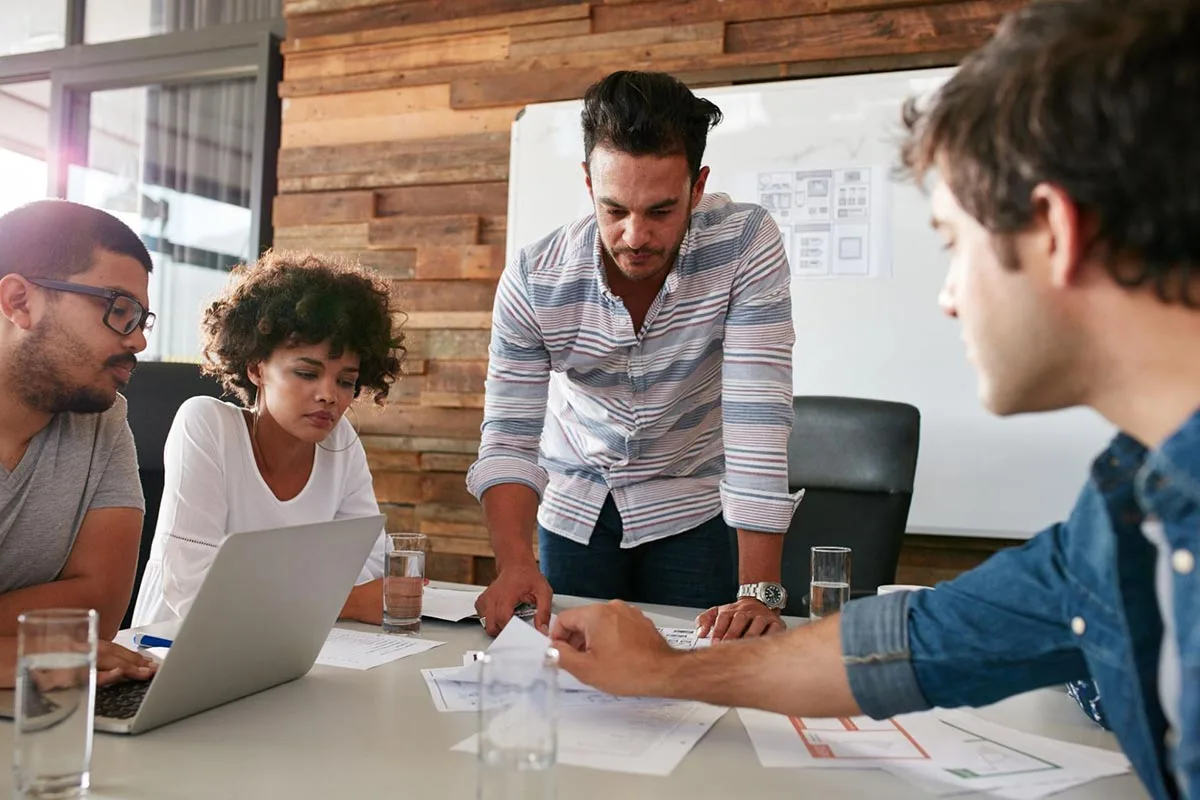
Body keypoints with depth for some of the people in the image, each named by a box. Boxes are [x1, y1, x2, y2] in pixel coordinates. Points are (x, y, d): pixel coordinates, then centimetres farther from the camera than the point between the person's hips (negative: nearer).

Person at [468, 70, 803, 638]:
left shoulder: (746, 244, -25)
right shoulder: (533, 278, -20)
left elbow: (757, 416, -30)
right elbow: (509, 438, -18)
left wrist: (759, 591, -35)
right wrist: (514, 562, -35)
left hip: (692, 506, -1)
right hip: (574, 507, 2)